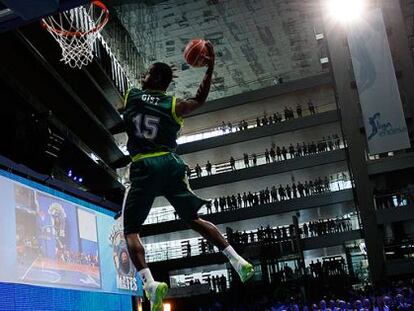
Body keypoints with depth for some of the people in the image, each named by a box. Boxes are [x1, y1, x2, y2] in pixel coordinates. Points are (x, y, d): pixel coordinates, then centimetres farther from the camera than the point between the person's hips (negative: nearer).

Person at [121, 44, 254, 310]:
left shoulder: (131, 96, 8)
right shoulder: (174, 105, 8)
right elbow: (200, 99, 25)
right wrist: (210, 67, 23)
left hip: (143, 168, -3)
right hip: (170, 164, 3)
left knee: (131, 230, 1)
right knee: (194, 219, 15)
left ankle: (150, 284, -19)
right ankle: (238, 261, 9)